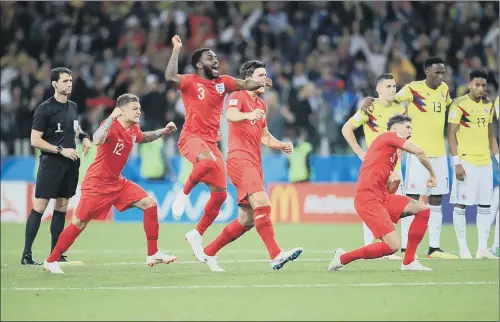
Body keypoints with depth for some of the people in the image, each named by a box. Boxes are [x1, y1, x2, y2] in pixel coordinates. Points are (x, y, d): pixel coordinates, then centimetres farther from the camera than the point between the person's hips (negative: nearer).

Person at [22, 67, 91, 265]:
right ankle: (26, 254, -8)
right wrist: (61, 150, -16)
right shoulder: (45, 109, -10)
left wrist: (83, 136, 9)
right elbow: (35, 140, -12)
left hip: (70, 163, 7)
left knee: (62, 207, 8)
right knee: (40, 206, -9)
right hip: (50, 163, -7)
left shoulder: (72, 107, 11)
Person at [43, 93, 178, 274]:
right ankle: (51, 261, 9)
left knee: (150, 204, -3)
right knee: (79, 223, -5)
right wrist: (111, 118, -46)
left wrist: (163, 131, 19)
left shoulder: (133, 129, 4)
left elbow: (142, 138, 30)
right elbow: (97, 141, -43)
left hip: (117, 183, 8)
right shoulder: (111, 125, -21)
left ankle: (153, 255, 2)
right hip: (96, 183, -8)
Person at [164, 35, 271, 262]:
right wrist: (176, 50, -22)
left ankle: (197, 234, 18)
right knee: (208, 161, -41)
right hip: (191, 138, -6)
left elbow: (246, 85, 8)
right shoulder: (191, 82, -5)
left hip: (211, 142, 6)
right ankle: (184, 193, -16)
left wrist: (260, 82, -14)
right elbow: (170, 77, -23)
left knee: (219, 195, 2)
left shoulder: (222, 82, 12)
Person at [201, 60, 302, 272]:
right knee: (262, 204, -24)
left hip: (254, 163, 9)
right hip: (240, 159, -9)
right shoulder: (238, 97, -4)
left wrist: (281, 145, 13)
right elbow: (230, 115, -27)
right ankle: (275, 255, -30)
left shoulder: (261, 105, 21)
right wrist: (248, 115, -48)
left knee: (246, 220, 8)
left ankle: (209, 252, 20)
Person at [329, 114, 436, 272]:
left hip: (382, 197, 10)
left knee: (423, 209, 4)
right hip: (368, 198, -10)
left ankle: (408, 262, 7)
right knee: (393, 246, -17)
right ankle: (343, 258, -2)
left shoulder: (394, 153, 25)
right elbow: (419, 152, -11)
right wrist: (432, 174, 2)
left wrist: (394, 181, 4)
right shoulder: (388, 136, -1)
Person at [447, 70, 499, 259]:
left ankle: (482, 248, 8)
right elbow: (451, 135, -8)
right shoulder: (459, 105, -6)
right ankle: (463, 248, 2)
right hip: (466, 162, -6)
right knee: (460, 204, -3)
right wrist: (456, 163, -15)